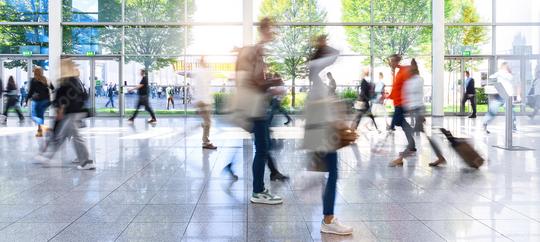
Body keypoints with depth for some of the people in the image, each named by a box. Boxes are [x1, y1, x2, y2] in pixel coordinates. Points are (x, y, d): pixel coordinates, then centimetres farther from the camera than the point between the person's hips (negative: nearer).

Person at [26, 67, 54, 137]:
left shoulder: (33, 80, -5)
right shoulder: (46, 80, 10)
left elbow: (31, 91, -9)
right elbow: (53, 89, 10)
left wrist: (26, 100, -5)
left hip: (37, 100, -5)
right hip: (46, 100, 5)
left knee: (34, 115, -1)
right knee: (41, 115, 17)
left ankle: (42, 126, -27)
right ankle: (40, 131, 18)